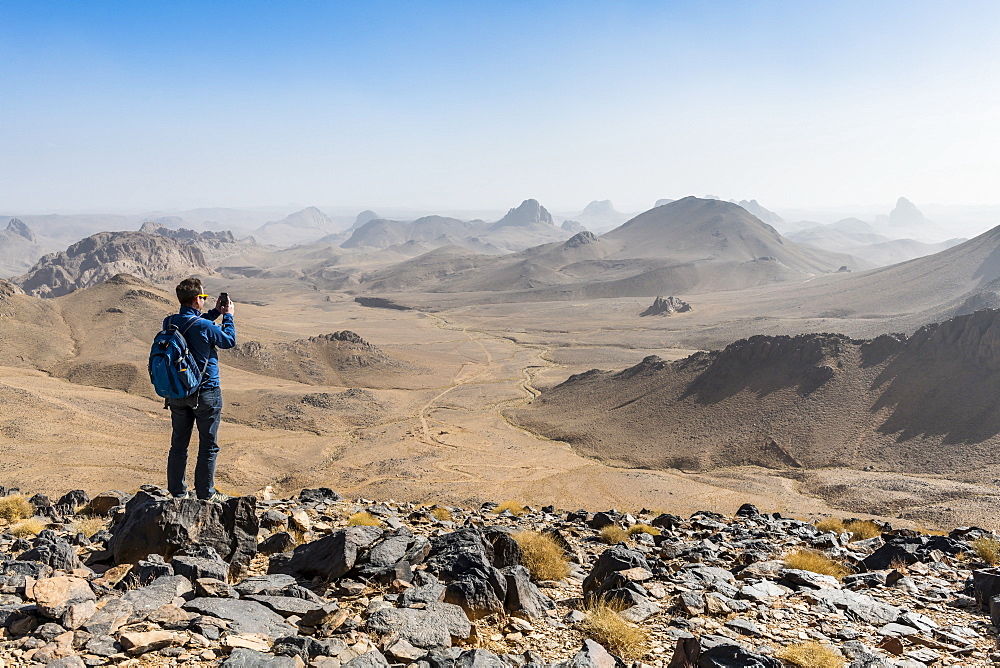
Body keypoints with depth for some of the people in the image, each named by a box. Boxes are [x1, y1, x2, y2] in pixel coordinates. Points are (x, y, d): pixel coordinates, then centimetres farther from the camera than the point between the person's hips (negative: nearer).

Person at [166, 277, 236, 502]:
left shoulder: (171, 322, -1)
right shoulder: (205, 327, -19)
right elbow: (229, 340, -1)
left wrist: (216, 313, 20)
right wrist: (228, 316, 11)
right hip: (205, 393, -6)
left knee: (179, 444, 14)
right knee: (208, 445, 6)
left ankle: (177, 492, 21)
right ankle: (205, 494, 11)